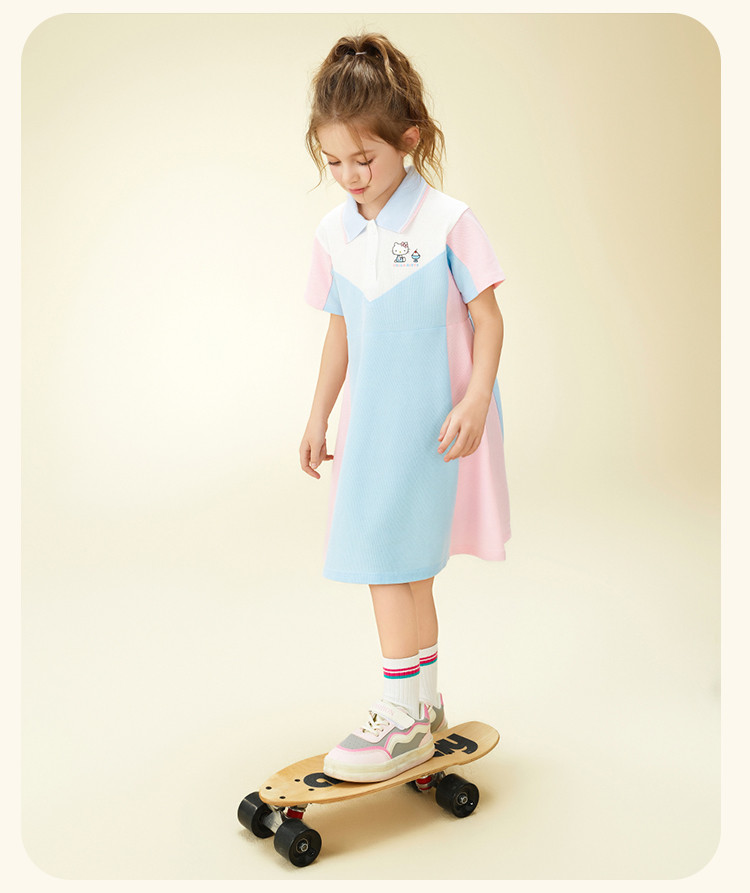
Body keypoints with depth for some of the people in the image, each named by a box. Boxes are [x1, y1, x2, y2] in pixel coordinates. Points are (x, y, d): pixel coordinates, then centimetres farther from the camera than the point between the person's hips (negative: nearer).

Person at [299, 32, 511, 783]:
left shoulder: (446, 222, -10)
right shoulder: (333, 234, 6)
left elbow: (486, 318, -7)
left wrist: (475, 400, -18)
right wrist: (318, 416, 16)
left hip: (433, 423, -5)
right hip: (371, 421, 6)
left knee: (389, 556, -9)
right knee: (402, 563, 12)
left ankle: (402, 717, 5)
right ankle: (424, 702, 27)